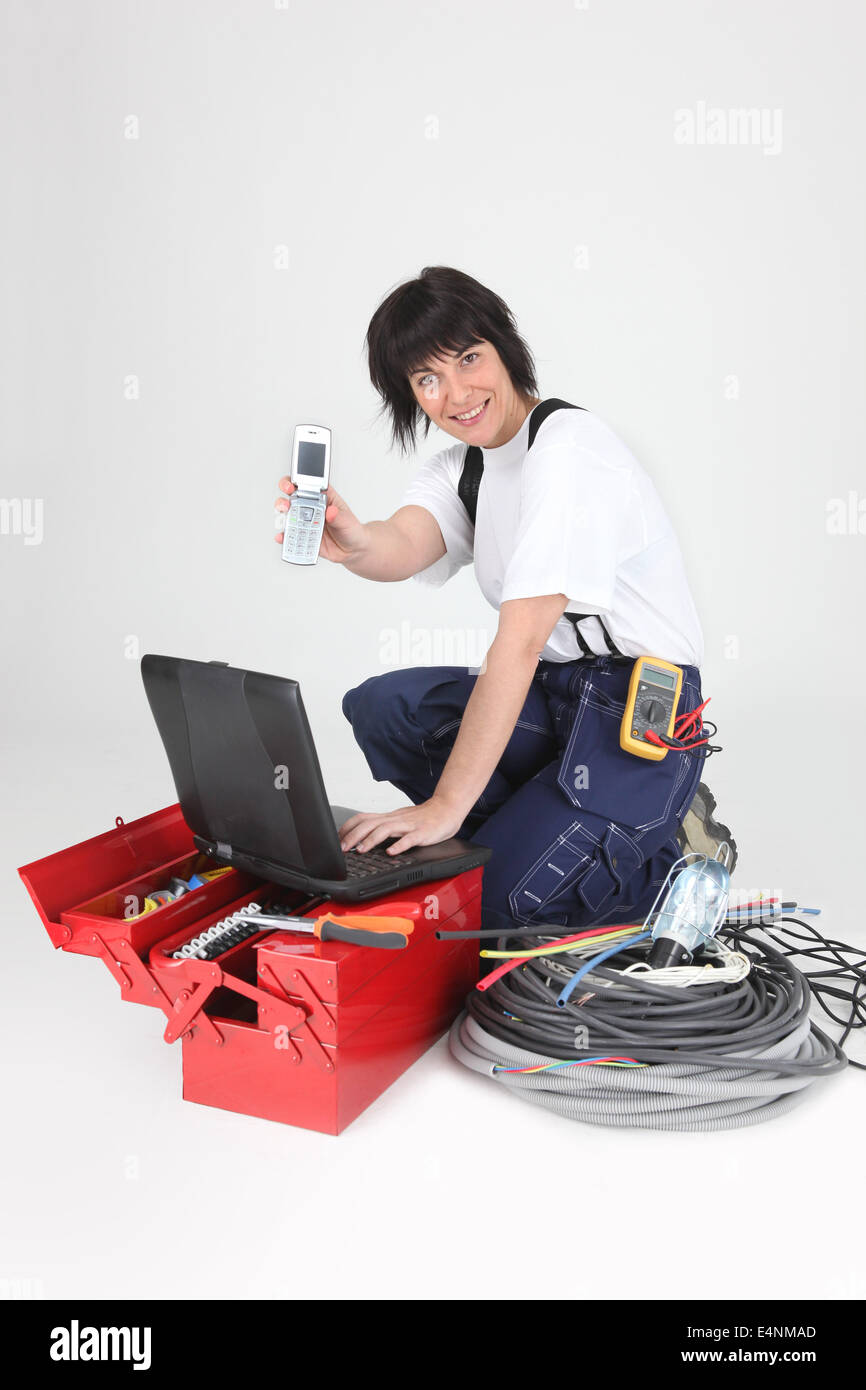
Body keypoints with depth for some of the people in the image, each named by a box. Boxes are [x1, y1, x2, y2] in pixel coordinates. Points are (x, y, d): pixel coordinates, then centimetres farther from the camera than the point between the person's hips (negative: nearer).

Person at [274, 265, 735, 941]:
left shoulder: (569, 448, -18)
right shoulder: (459, 466, 8)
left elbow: (519, 642, -25)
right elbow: (405, 544, -15)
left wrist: (445, 806, -27)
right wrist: (355, 543, -41)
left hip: (644, 712, -8)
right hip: (553, 693, 8)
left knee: (488, 900, -17)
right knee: (381, 706, -12)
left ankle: (670, 845, 5)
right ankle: (539, 824, 2)